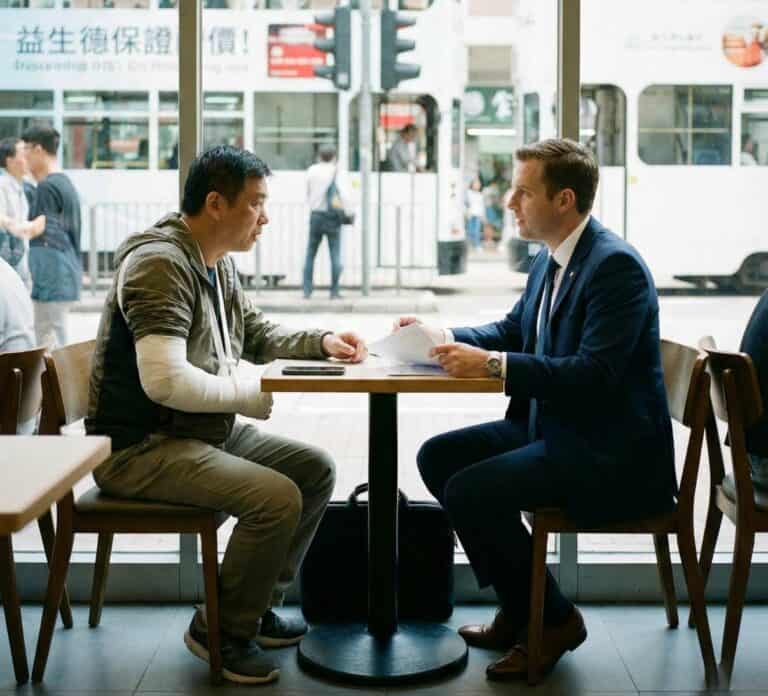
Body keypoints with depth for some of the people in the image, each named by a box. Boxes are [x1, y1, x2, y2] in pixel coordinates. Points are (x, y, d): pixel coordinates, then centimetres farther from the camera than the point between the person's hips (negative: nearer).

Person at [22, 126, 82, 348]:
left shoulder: (47, 187, -12)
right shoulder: (66, 183, 15)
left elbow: (46, 239, -16)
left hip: (52, 280, -9)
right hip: (68, 277, 9)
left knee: (50, 346, -6)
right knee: (60, 341, 14)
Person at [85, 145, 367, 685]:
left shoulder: (218, 264, 8)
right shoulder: (161, 264, -21)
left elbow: (255, 333, 22)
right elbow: (165, 381, -30)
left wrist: (321, 342, 5)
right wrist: (249, 393, -17)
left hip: (207, 430, 10)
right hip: (139, 448, -10)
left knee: (315, 469, 8)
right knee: (277, 498, -24)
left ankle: (256, 606, 18)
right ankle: (221, 630, -2)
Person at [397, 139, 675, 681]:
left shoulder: (615, 265, -20)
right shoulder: (550, 259, 9)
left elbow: (594, 373, -28)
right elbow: (511, 331, 20)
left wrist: (492, 365, -29)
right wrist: (442, 337, 3)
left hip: (609, 451, -10)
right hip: (550, 427, 10)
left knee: (468, 491, -21)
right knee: (437, 457, 6)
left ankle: (554, 620, 0)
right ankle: (519, 606, 13)